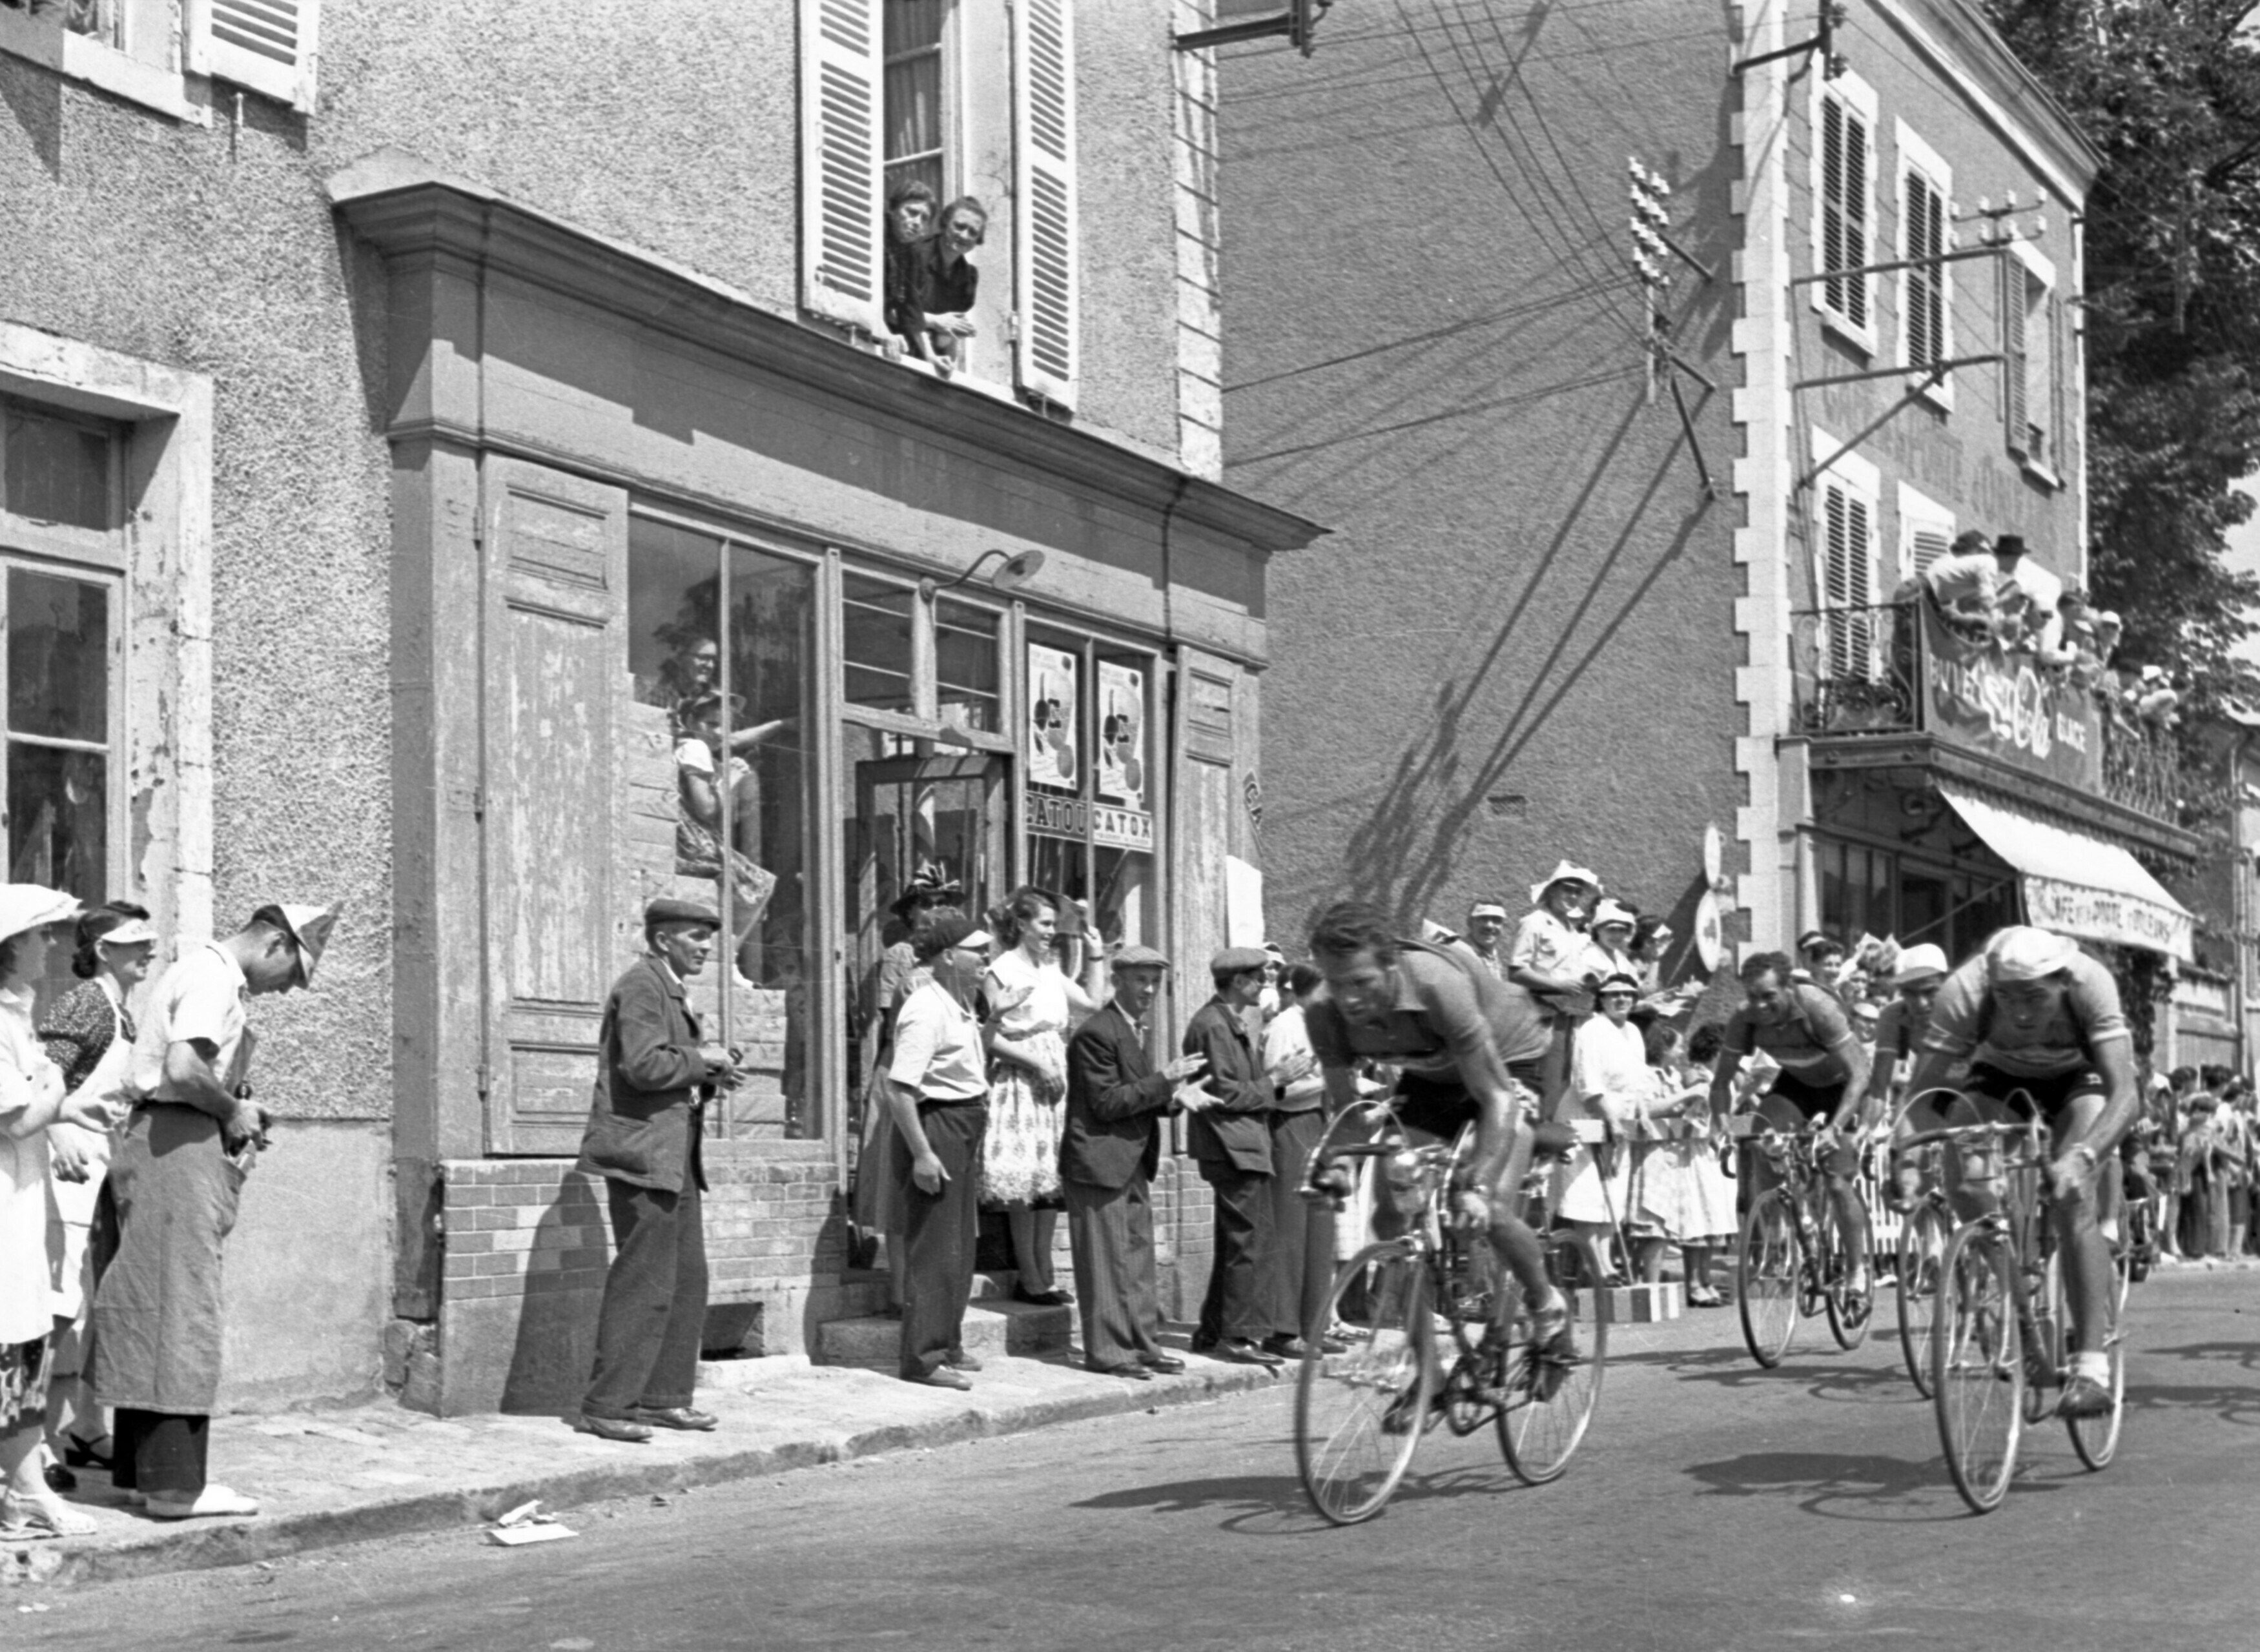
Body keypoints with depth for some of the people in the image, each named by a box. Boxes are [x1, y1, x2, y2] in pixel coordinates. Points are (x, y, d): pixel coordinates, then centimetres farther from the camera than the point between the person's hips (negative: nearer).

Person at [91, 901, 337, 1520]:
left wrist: (237, 1109, 12)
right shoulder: (215, 977, -13)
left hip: (161, 1142, 11)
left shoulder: (203, 969, 19)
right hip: (181, 1146, -11)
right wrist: (233, 1110, -11)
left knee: (151, 1315, 14)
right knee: (181, 1313, -7)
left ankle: (139, 1467, 21)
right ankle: (176, 1485, -5)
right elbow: (182, 1069, -26)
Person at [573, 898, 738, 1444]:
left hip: (676, 1158, 10)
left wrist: (711, 1075, 9)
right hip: (643, 1153, -10)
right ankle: (606, 1406, -4)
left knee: (687, 1280, 11)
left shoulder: (671, 991, 22)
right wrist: (700, 1059, -10)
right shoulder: (641, 986, -10)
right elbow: (644, 1066, -22)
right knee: (644, 1285, -9)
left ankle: (663, 1397, 17)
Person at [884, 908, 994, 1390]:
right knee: (933, 1246, -5)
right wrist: (922, 1152, -26)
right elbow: (898, 1088, -25)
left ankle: (946, 1345, 28)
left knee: (960, 1242, 17)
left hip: (963, 1129, 10)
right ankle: (921, 1358, 2)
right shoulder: (926, 1010, -19)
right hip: (936, 1126, -10)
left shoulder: (960, 1004, 12)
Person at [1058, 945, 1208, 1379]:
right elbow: (1107, 1103, -19)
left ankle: (1143, 1343, 16)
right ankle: (1107, 1350, 1)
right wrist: (1163, 1080, -20)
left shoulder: (1136, 1030, 15)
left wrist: (1172, 1098, 0)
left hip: (1134, 1161, 9)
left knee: (1139, 1256, 11)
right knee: (1106, 1258, -4)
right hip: (1099, 1160, -9)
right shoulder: (1096, 1033, -16)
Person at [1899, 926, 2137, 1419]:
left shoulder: (2090, 983, -37)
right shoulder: (1965, 991, -34)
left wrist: (2082, 1156, -59)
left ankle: (2092, 1365, -23)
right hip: (2001, 1076, 2)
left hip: (2079, 1076, -2)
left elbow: (2124, 1094, -43)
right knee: (1965, 1180, -25)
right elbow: (1921, 1089, -31)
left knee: (2071, 1197, -25)